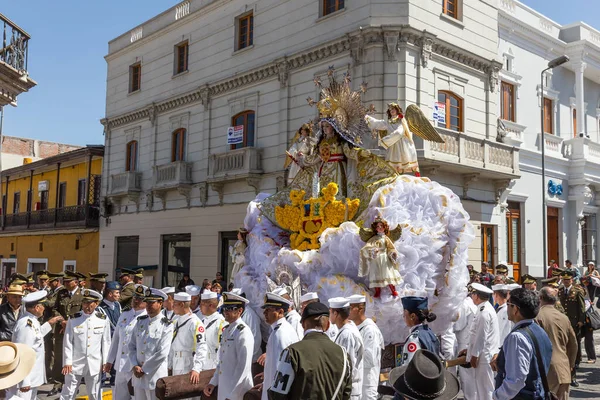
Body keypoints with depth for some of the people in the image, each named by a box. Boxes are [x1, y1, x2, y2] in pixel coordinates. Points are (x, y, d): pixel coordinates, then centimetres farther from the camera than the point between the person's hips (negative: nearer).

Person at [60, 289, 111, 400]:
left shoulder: (103, 319, -1)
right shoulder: (73, 319, -5)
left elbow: (106, 342, 3)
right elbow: (68, 342, -3)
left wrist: (105, 361, 2)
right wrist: (67, 362, -7)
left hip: (95, 364, 1)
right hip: (75, 363, -1)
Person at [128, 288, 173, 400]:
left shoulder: (166, 325, -8)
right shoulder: (140, 322, 9)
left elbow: (162, 353, -14)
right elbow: (131, 347, 9)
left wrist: (144, 369, -11)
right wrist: (134, 366, -5)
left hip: (155, 377, -5)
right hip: (138, 376, 5)